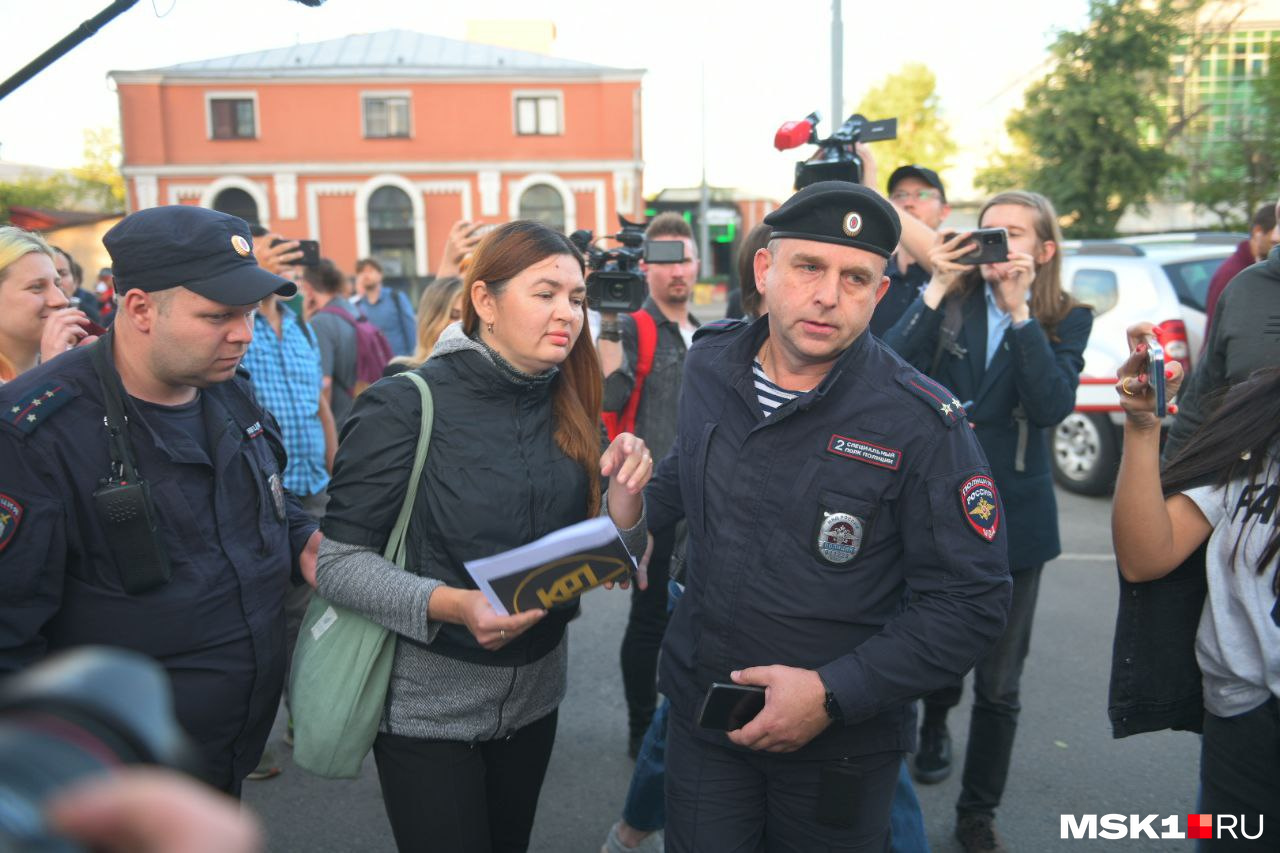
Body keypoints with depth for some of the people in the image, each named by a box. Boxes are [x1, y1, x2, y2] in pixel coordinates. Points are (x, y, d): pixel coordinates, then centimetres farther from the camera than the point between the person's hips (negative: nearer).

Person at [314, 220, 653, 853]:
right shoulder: (407, 406, -16)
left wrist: (625, 491, -18)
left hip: (534, 697, 6)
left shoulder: (570, 410, 0)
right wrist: (452, 605, -30)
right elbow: (336, 562, -16)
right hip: (428, 703, -5)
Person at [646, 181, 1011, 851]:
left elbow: (973, 601, -17)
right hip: (700, 708, 4)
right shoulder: (709, 362, -4)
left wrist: (833, 693, -21)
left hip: (843, 740, -3)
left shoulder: (921, 423, -19)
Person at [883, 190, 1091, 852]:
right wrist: (937, 291, -17)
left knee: (999, 684, 9)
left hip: (1011, 516, 0)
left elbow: (1052, 406, -16)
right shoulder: (950, 301, 1)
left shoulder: (1066, 319, 1)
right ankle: (935, 724, 46)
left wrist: (1018, 309, -17)